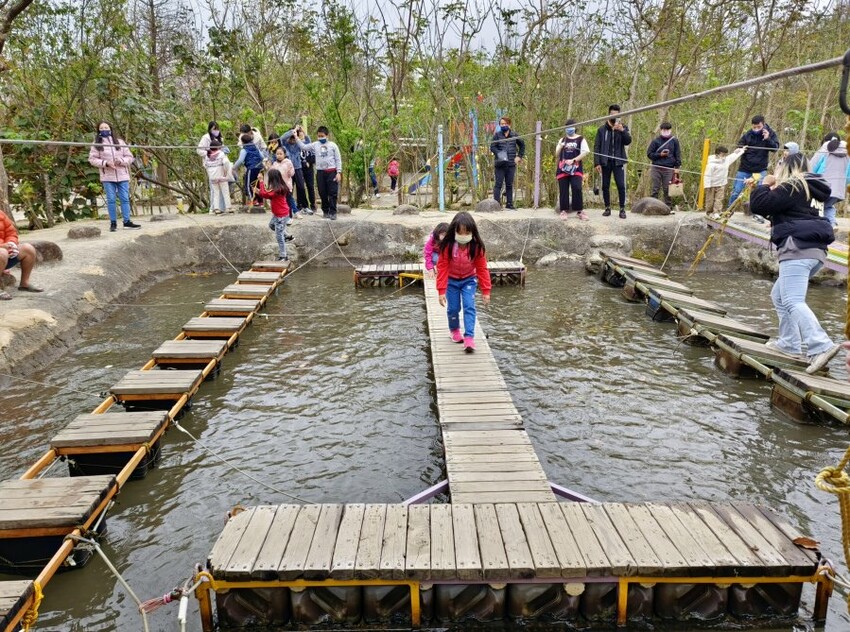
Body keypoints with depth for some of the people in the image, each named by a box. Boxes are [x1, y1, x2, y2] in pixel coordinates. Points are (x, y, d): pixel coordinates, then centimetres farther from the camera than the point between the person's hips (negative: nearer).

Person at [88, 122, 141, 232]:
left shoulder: (120, 142, 10)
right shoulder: (97, 144, 5)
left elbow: (129, 157, 8)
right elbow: (92, 159, 0)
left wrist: (121, 161, -11)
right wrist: (105, 163, -14)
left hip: (122, 176, 2)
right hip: (107, 177, -1)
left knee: (125, 198, 0)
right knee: (111, 200, 0)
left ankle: (127, 221, 5)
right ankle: (113, 223, 5)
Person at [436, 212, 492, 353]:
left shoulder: (477, 247, -21)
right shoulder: (447, 246, -24)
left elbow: (482, 269, -12)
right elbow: (442, 268, -19)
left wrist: (486, 291, -10)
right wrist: (441, 291, -22)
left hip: (469, 280, 0)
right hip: (451, 280, 0)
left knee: (469, 307, -12)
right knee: (453, 308, 4)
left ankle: (469, 338, -13)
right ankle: (454, 330, 33)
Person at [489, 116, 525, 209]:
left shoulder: (514, 135, 10)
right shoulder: (497, 135, 1)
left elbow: (522, 145, 23)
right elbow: (492, 147, -6)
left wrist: (519, 156, 14)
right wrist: (499, 153, -23)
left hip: (511, 164, 3)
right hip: (500, 164, -3)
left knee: (509, 184, 8)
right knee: (498, 184, -5)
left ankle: (509, 204, 14)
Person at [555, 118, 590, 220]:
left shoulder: (580, 139, 5)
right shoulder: (562, 140, 15)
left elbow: (585, 152, -5)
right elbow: (557, 155, 14)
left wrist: (573, 160, -14)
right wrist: (560, 147, -6)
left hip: (576, 169, -3)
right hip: (563, 169, 3)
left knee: (577, 189, -14)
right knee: (563, 190, 2)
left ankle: (579, 211, -7)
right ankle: (564, 210, 8)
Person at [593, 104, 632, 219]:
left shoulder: (623, 128, 7)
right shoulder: (602, 130, 5)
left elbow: (628, 141, -7)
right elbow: (596, 147, 2)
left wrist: (622, 130, -23)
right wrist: (597, 163, -6)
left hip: (618, 162, -1)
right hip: (605, 162, 1)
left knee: (621, 185, -6)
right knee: (605, 186, 4)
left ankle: (622, 209, 2)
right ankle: (607, 208, 15)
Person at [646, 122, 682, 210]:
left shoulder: (674, 141, 9)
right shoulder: (656, 141, 4)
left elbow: (678, 154, 11)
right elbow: (649, 154, 5)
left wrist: (677, 167, 2)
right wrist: (660, 155, -8)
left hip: (669, 169, 1)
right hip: (656, 168, -1)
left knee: (667, 189, 2)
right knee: (655, 188, 0)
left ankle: (669, 207, 6)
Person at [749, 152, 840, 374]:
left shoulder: (791, 187, -6)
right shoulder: (808, 189, 22)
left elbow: (759, 205, -12)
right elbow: (779, 209, 29)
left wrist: (765, 185, 5)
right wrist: (773, 190, 20)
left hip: (798, 250, -10)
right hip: (815, 251, 10)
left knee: (793, 301, -20)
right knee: (779, 296, 20)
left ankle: (820, 346, -34)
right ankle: (789, 342, 21)